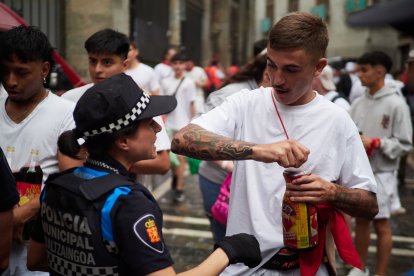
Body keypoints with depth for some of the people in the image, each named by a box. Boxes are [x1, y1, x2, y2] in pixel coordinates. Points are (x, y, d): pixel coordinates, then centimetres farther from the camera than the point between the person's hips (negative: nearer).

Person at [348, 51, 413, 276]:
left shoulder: (396, 104, -9)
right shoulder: (358, 103, 5)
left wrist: (375, 143, -17)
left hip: (381, 173, -5)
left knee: (381, 224, 5)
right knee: (361, 220, 16)